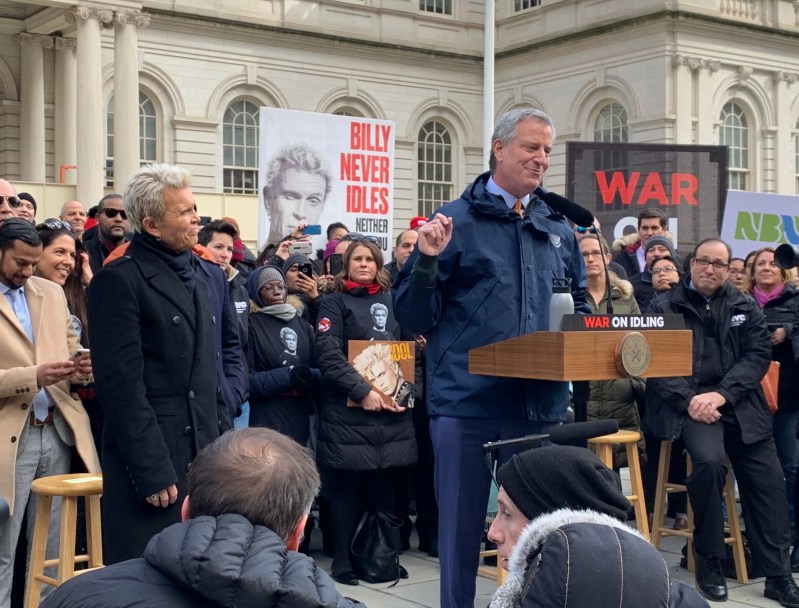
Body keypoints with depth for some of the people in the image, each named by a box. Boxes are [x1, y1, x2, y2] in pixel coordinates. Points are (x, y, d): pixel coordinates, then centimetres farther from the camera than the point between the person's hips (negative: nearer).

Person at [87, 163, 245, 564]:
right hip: (154, 458, -7)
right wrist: (152, 471, -16)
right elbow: (121, 384, -14)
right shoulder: (118, 280, -10)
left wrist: (231, 393, 9)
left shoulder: (210, 275, 14)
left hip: (211, 448, 7)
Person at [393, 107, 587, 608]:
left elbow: (579, 307, 23)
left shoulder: (560, 229, 15)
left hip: (541, 403, 4)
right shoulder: (456, 221, 0)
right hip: (467, 401, -4)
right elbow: (415, 317, -1)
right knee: (461, 528, 4)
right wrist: (427, 262, -17)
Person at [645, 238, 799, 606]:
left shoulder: (745, 307, 12)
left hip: (739, 404, 3)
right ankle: (709, 562, -10)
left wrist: (722, 394, -13)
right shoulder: (665, 307, 5)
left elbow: (759, 354, 2)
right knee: (709, 461, -28)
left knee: (767, 479, -7)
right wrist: (689, 400, -17)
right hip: (689, 403, -3)